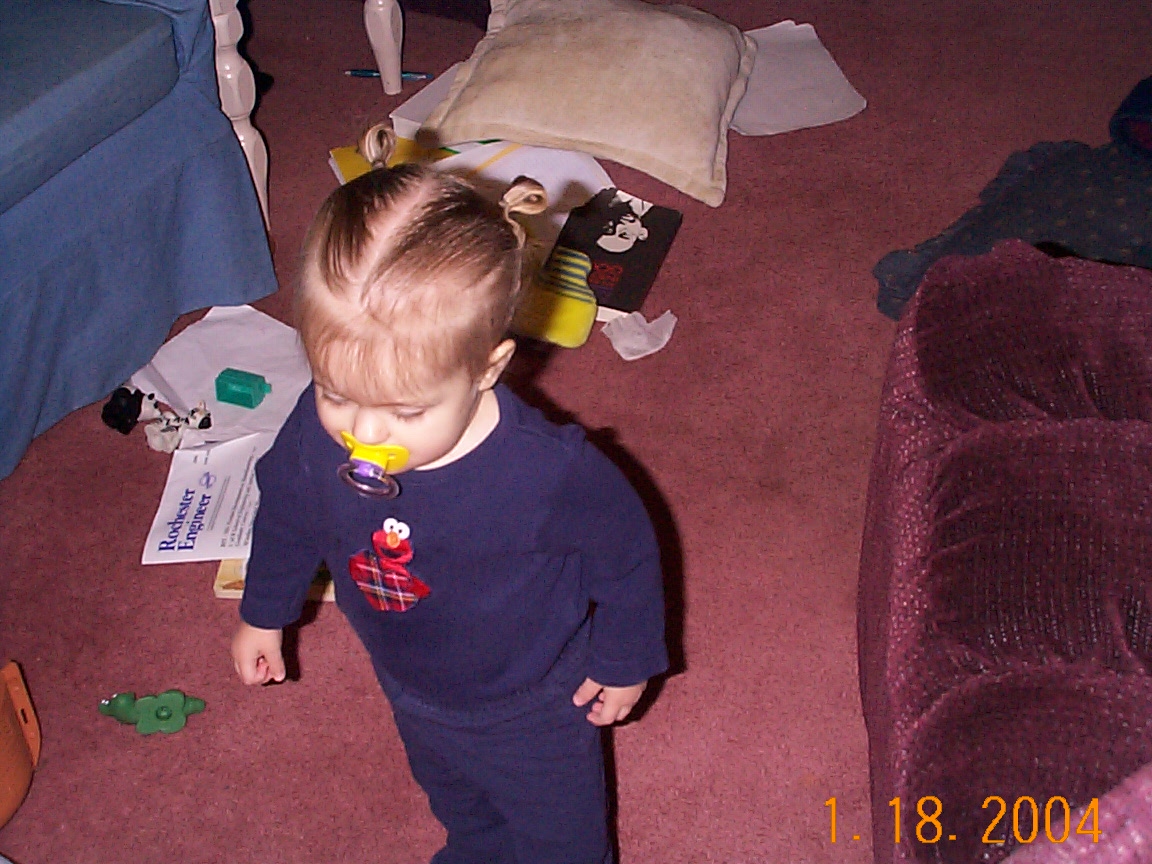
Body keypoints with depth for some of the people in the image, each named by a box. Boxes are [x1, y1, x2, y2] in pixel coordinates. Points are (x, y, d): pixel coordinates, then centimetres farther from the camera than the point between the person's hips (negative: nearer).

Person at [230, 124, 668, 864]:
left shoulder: (549, 473, -42)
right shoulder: (316, 435, -29)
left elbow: (626, 553, -22)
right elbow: (286, 516, -5)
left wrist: (624, 661, -7)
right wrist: (264, 614, 12)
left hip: (535, 709, -4)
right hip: (413, 697, 5)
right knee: (458, 803, 37)